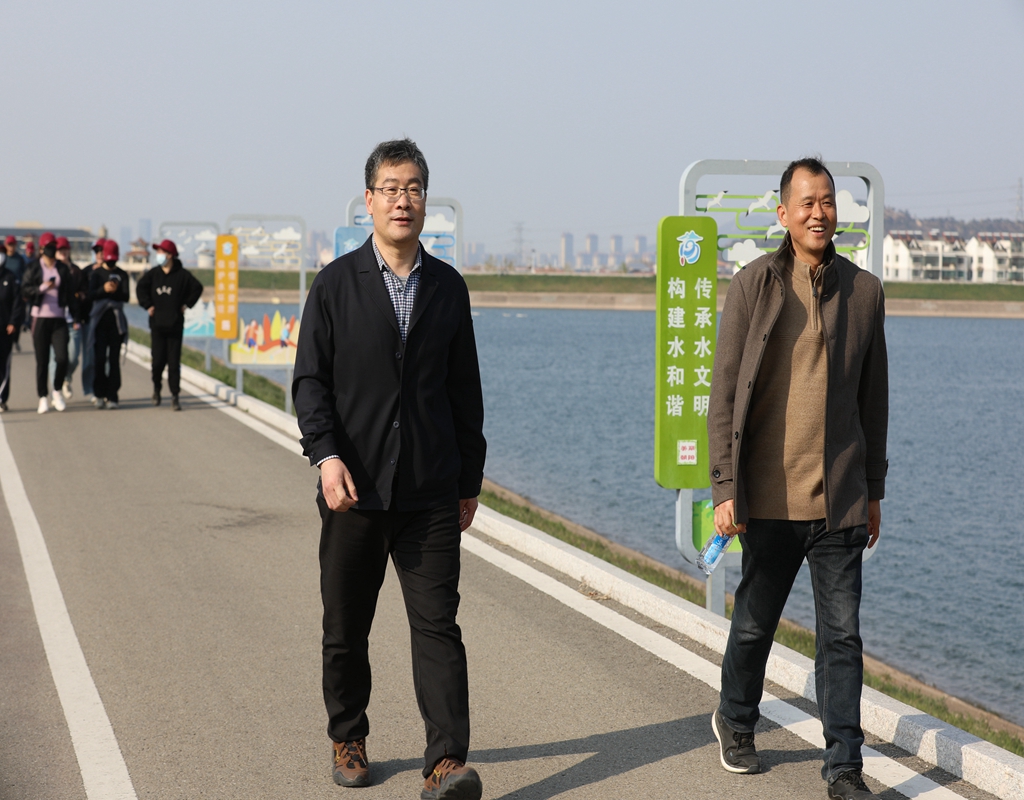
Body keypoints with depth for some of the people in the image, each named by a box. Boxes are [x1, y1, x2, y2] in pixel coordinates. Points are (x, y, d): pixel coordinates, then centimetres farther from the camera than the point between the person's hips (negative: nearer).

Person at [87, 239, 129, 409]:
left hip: (116, 319, 0)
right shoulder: (96, 273, 9)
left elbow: (126, 297, -2)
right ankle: (100, 395, 3)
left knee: (114, 359, -1)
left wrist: (116, 291, -23)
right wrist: (104, 289, -25)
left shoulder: (122, 274, 10)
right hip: (99, 318, 0)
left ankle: (112, 396, 1)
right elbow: (91, 295, -5)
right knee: (99, 358, -5)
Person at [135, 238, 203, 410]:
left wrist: (186, 305, -1)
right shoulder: (153, 273, 4)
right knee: (158, 360, 1)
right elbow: (140, 288, 11)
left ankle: (175, 397, 2)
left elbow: (197, 288, 3)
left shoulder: (182, 274, -2)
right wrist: (148, 306, 3)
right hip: (157, 324, 2)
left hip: (176, 325, -2)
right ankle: (156, 388, 26)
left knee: (174, 362, -2)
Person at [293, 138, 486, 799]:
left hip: (431, 494, 1)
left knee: (438, 624, -6)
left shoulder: (448, 287, 9)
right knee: (346, 628, 10)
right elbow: (310, 379, -1)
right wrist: (325, 454, -16)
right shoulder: (336, 284, 3)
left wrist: (470, 480, 12)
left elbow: (465, 391, 13)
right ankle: (349, 740, 28)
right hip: (354, 488, -1)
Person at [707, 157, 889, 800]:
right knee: (754, 625, 13)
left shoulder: (864, 290, 6)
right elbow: (724, 394, -3)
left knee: (843, 634, 3)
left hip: (841, 499, 2)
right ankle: (736, 723, 37)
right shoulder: (753, 286, -3)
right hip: (770, 498, -2)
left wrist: (874, 489, 12)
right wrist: (725, 489, -8)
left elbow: (874, 398, 12)